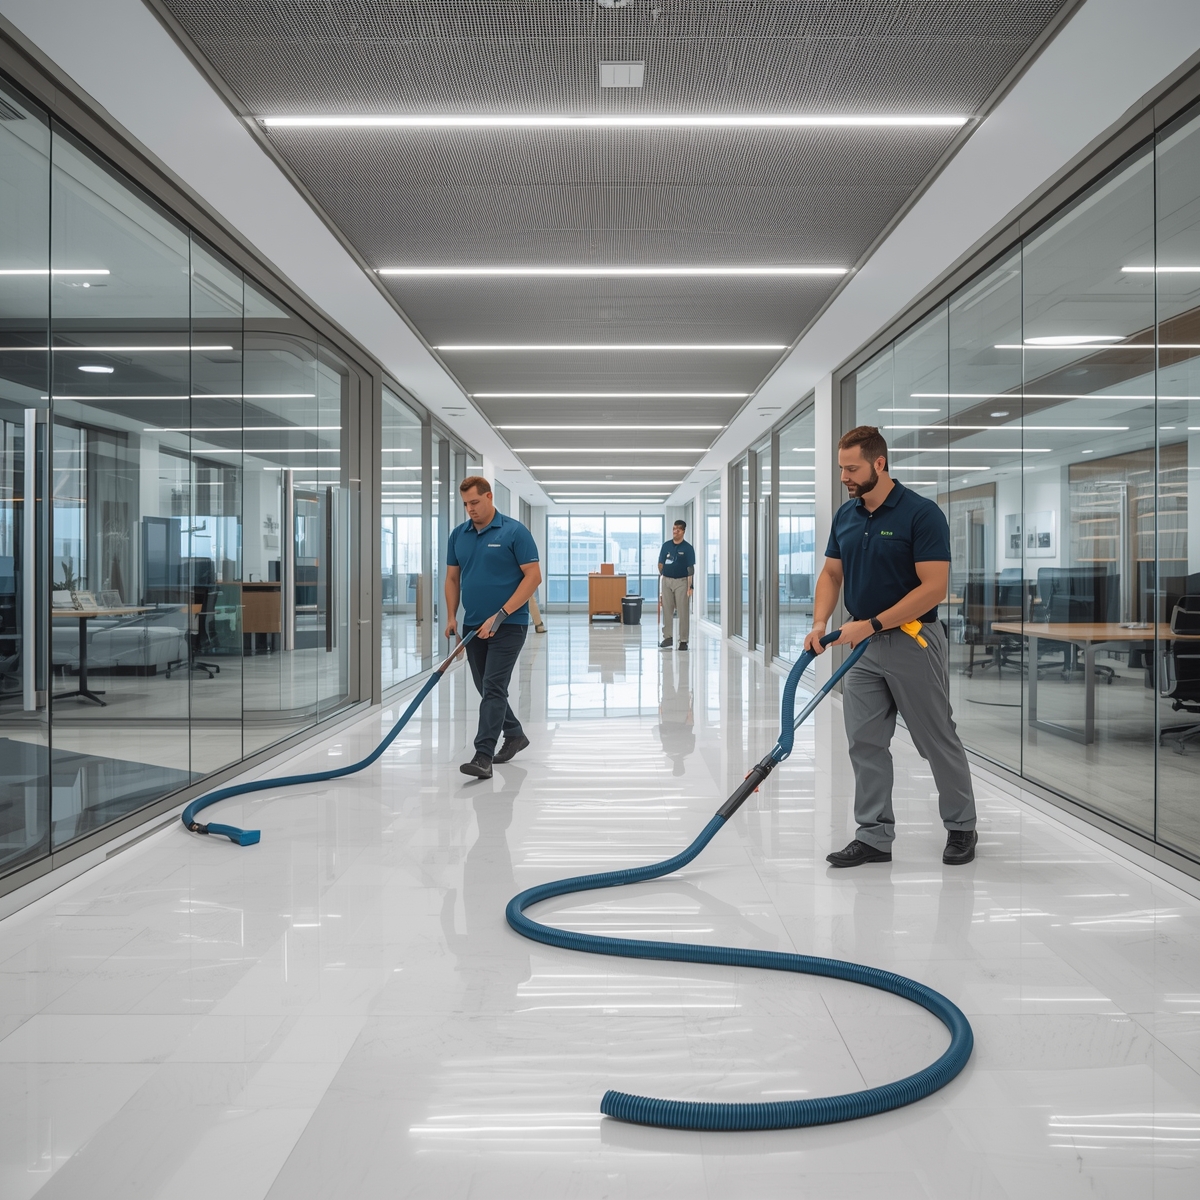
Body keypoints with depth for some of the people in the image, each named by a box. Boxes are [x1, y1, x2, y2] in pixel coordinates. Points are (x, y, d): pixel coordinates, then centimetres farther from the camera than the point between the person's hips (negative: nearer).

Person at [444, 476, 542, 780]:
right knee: (488, 689, 15)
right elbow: (453, 578, 14)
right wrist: (451, 616, 0)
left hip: (508, 625, -7)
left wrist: (500, 615, -19)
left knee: (493, 688, -12)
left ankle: (483, 757, -13)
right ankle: (514, 734, 35)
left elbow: (533, 576, -14)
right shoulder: (458, 535, 8)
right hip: (474, 626, 7)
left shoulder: (515, 532, -10)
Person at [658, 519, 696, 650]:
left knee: (683, 612, -2)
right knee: (667, 610, 7)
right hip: (666, 581, 4)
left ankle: (683, 640, 3)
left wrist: (690, 586, -14)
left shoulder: (687, 548, -5)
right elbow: (661, 564, 13)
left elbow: (690, 569, -8)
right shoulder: (666, 545, 6)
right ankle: (668, 636, 15)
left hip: (681, 581, -4)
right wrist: (663, 575, 5)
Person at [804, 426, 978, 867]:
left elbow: (934, 587, -21)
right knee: (865, 744, 6)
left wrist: (871, 623, -22)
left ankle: (961, 826, 26)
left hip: (912, 642, -6)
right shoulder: (845, 515, 6)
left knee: (938, 741, 7)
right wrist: (820, 623, -7)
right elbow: (832, 574, 10)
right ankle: (874, 836, 14)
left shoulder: (922, 513, -16)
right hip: (863, 647, 6)